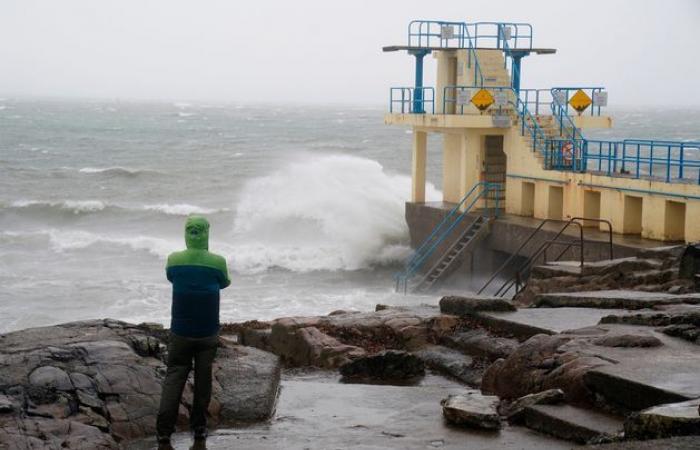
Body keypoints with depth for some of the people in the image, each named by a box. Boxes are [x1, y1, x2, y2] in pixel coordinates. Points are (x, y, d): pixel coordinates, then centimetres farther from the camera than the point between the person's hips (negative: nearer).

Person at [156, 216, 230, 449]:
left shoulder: (174, 260, -8)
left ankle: (164, 430, -7)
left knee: (174, 377, 4)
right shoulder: (217, 262, -10)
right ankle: (199, 427, 17)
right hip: (208, 333, 0)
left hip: (180, 332, 1)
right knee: (203, 378, 13)